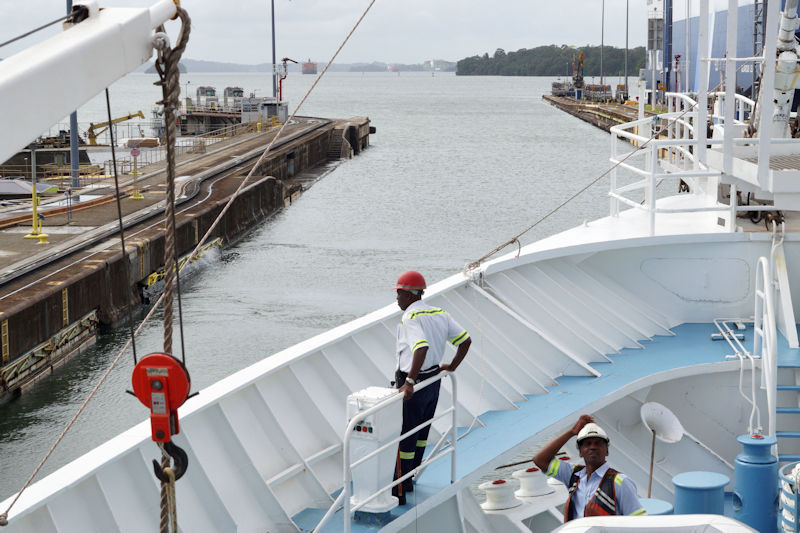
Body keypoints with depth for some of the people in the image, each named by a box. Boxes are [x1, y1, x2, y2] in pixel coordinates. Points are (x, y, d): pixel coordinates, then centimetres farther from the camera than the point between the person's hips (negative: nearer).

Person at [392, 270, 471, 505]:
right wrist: (452, 366, 19)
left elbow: (422, 348, -35)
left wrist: (409, 383, -33)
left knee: (403, 439, -2)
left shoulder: (411, 318, -19)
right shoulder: (440, 314, 6)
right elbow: (465, 340, 8)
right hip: (434, 380, 9)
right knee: (420, 433, 20)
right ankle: (407, 480, 33)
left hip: (413, 386, -9)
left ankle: (398, 492, 2)